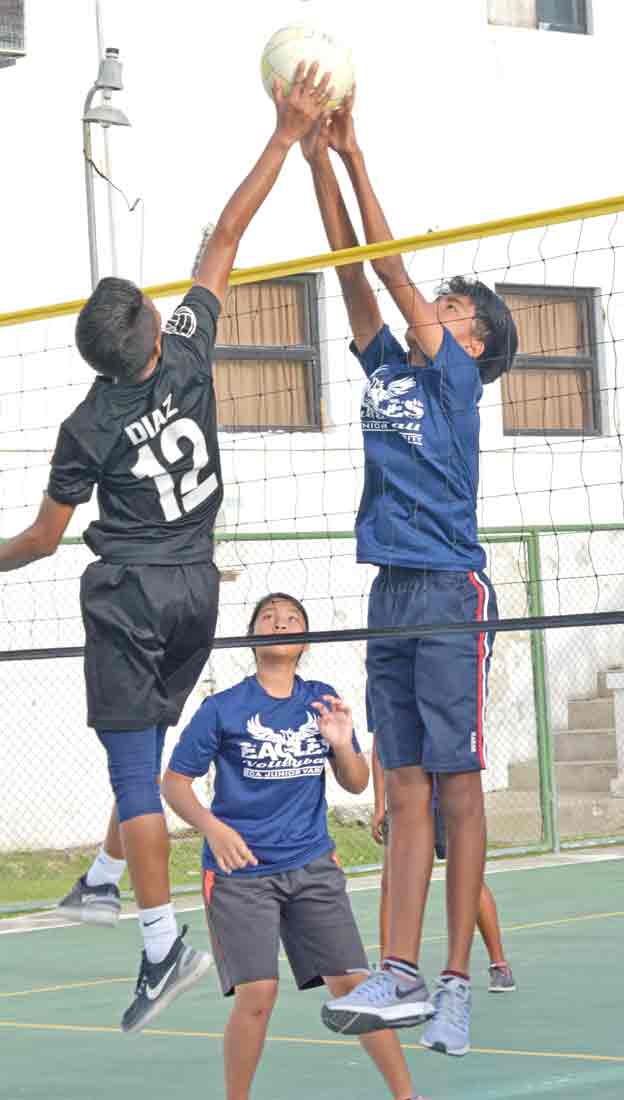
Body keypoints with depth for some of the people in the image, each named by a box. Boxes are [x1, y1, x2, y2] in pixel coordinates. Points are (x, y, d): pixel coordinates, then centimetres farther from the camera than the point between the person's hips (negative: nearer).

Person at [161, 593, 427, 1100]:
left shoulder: (322, 700, 6)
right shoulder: (222, 708, -4)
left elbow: (357, 784, 11)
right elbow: (174, 781, 0)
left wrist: (342, 745, -10)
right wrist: (213, 827, -16)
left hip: (311, 864, 3)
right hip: (240, 870, -3)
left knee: (353, 982, -3)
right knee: (257, 993, -15)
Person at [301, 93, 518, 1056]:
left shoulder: (457, 375, 0)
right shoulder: (388, 369, 16)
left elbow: (394, 271, -6)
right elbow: (355, 273, 12)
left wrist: (353, 155, -6)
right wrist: (317, 160, 7)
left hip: (450, 594, -7)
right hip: (391, 595, 7)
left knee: (457, 789, -5)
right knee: (406, 790, 3)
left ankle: (456, 984, -4)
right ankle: (401, 975, 1)